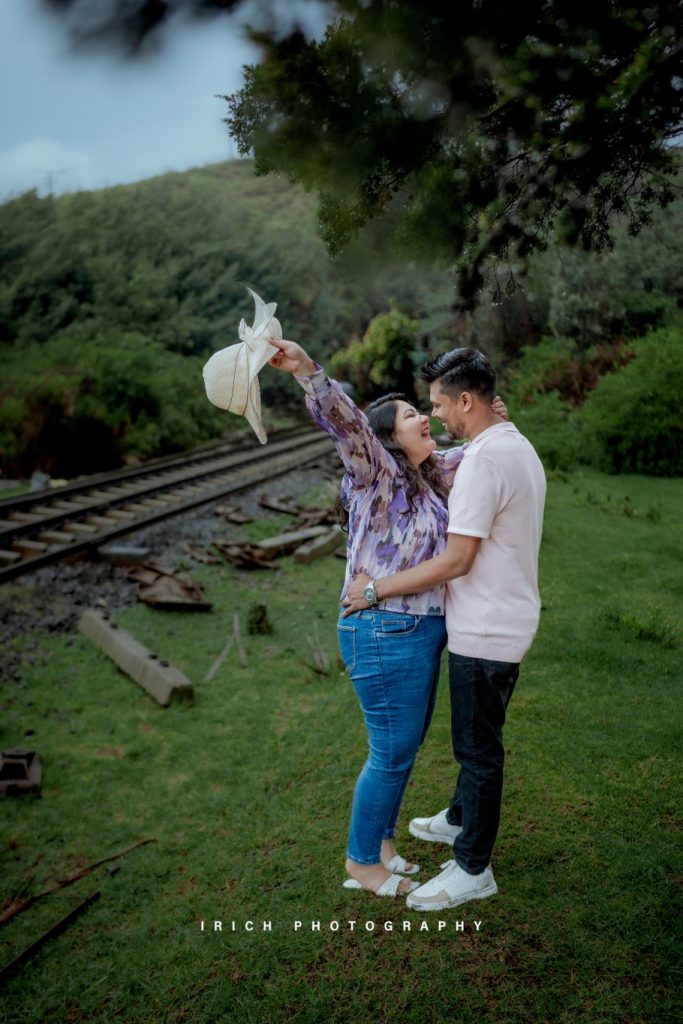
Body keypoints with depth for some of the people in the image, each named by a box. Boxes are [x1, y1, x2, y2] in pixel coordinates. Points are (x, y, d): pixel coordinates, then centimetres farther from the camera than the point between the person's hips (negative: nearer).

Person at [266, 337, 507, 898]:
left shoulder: (430, 475, 11)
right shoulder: (375, 472, -11)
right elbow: (343, 419, -28)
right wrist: (306, 368, -44)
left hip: (422, 632, 9)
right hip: (385, 635, -8)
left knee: (405, 747, 19)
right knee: (391, 752, 2)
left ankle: (382, 839, 38)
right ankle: (362, 862, 22)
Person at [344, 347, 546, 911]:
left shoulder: (483, 460, -24)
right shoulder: (521, 447, 9)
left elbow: (455, 562, -25)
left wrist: (376, 588, -18)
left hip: (485, 633, -10)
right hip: (505, 624, 10)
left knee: (479, 748, 5)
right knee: (476, 738, 25)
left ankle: (473, 868, 21)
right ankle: (460, 820, 45)